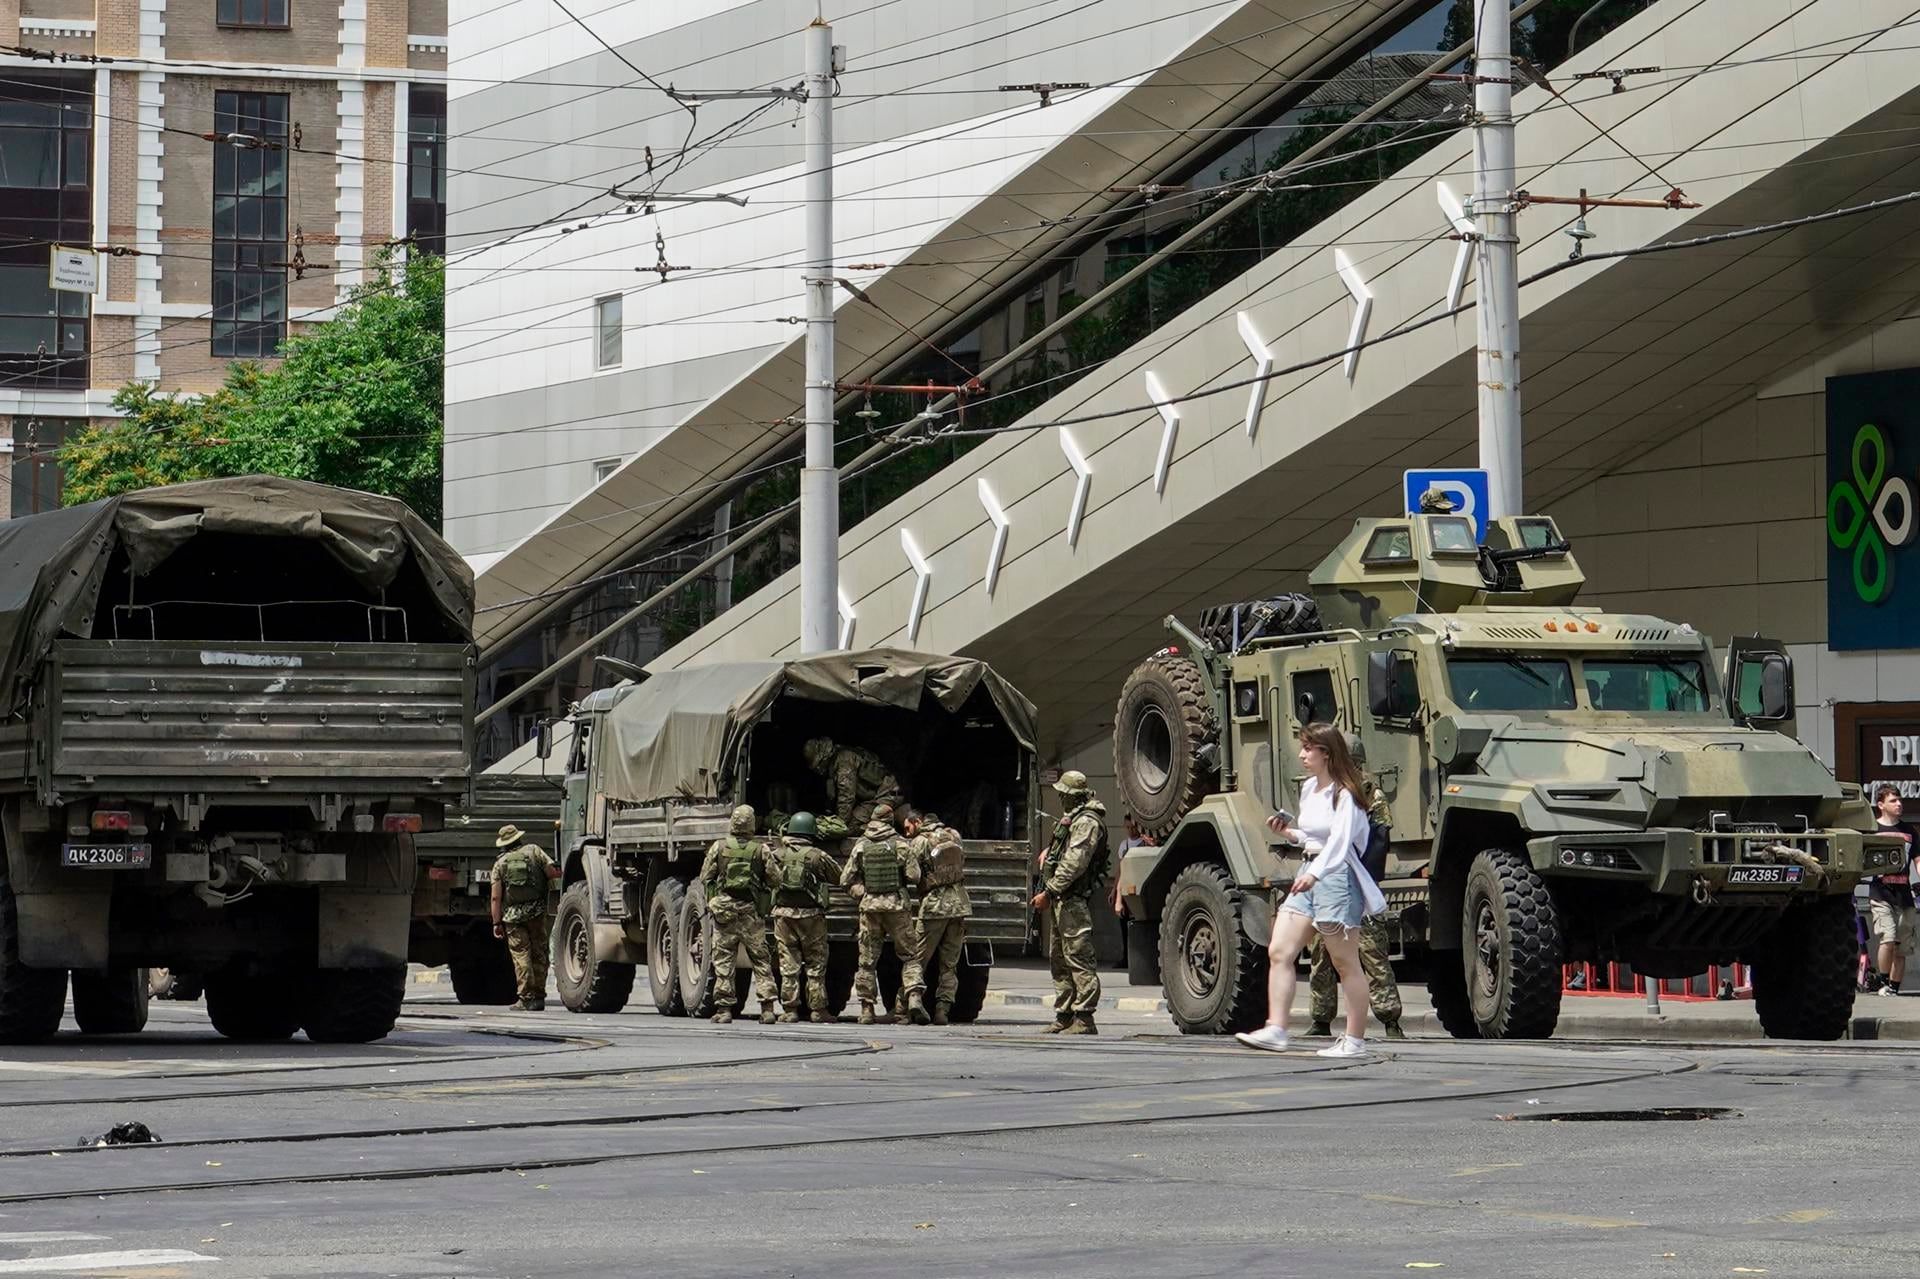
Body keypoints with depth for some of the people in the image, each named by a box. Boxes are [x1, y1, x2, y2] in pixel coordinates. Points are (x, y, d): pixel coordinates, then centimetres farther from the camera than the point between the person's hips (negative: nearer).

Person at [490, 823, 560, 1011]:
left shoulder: (500, 863, 5)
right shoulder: (533, 851, 5)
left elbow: (496, 897, 0)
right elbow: (554, 872, -3)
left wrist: (497, 922, 3)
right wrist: (542, 881, 19)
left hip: (512, 915, 0)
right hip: (537, 911, 0)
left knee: (521, 955, -1)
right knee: (539, 954, 8)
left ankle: (526, 998, -8)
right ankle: (538, 997, 7)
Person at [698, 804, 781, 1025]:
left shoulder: (718, 847, -3)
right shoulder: (761, 850, -3)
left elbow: (704, 878, 2)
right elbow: (774, 879, 1)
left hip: (724, 911, -1)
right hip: (752, 913, 1)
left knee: (723, 960, 5)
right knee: (761, 960, 6)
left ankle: (724, 1008, 1)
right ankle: (767, 1008, 0)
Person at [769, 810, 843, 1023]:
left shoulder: (778, 854, 0)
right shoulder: (817, 856, -6)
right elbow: (838, 875, 2)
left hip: (783, 913, 2)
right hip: (810, 915, -2)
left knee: (788, 964, 5)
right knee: (816, 964, 6)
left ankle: (789, 1009, 3)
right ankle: (817, 1009, 6)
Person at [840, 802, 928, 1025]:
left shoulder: (861, 846, 2)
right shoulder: (899, 844, -3)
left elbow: (846, 880, 2)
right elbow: (914, 875, -6)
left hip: (869, 906, 1)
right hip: (896, 905, -1)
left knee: (867, 960, 8)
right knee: (910, 956, 6)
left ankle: (866, 1009, 8)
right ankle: (914, 997, -12)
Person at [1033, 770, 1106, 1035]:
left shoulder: (1086, 822, -13)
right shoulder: (1070, 818, 20)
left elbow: (1074, 863, -21)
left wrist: (1049, 893, -21)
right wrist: (1048, 853, 16)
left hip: (1074, 900, -11)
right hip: (1061, 901, 11)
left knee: (1079, 958, -12)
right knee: (1060, 959, 14)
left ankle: (1084, 1020, -15)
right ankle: (1064, 1017, 20)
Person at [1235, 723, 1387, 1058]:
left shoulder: (1345, 794, -12)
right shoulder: (1308, 789, 15)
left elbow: (1339, 841, -25)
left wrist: (1315, 874, -37)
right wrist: (1289, 833, 7)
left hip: (1337, 875, -9)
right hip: (1309, 874, 9)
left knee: (1346, 963, -1)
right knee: (1279, 952, -2)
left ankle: (1355, 1040, 5)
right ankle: (1275, 1030, -4)